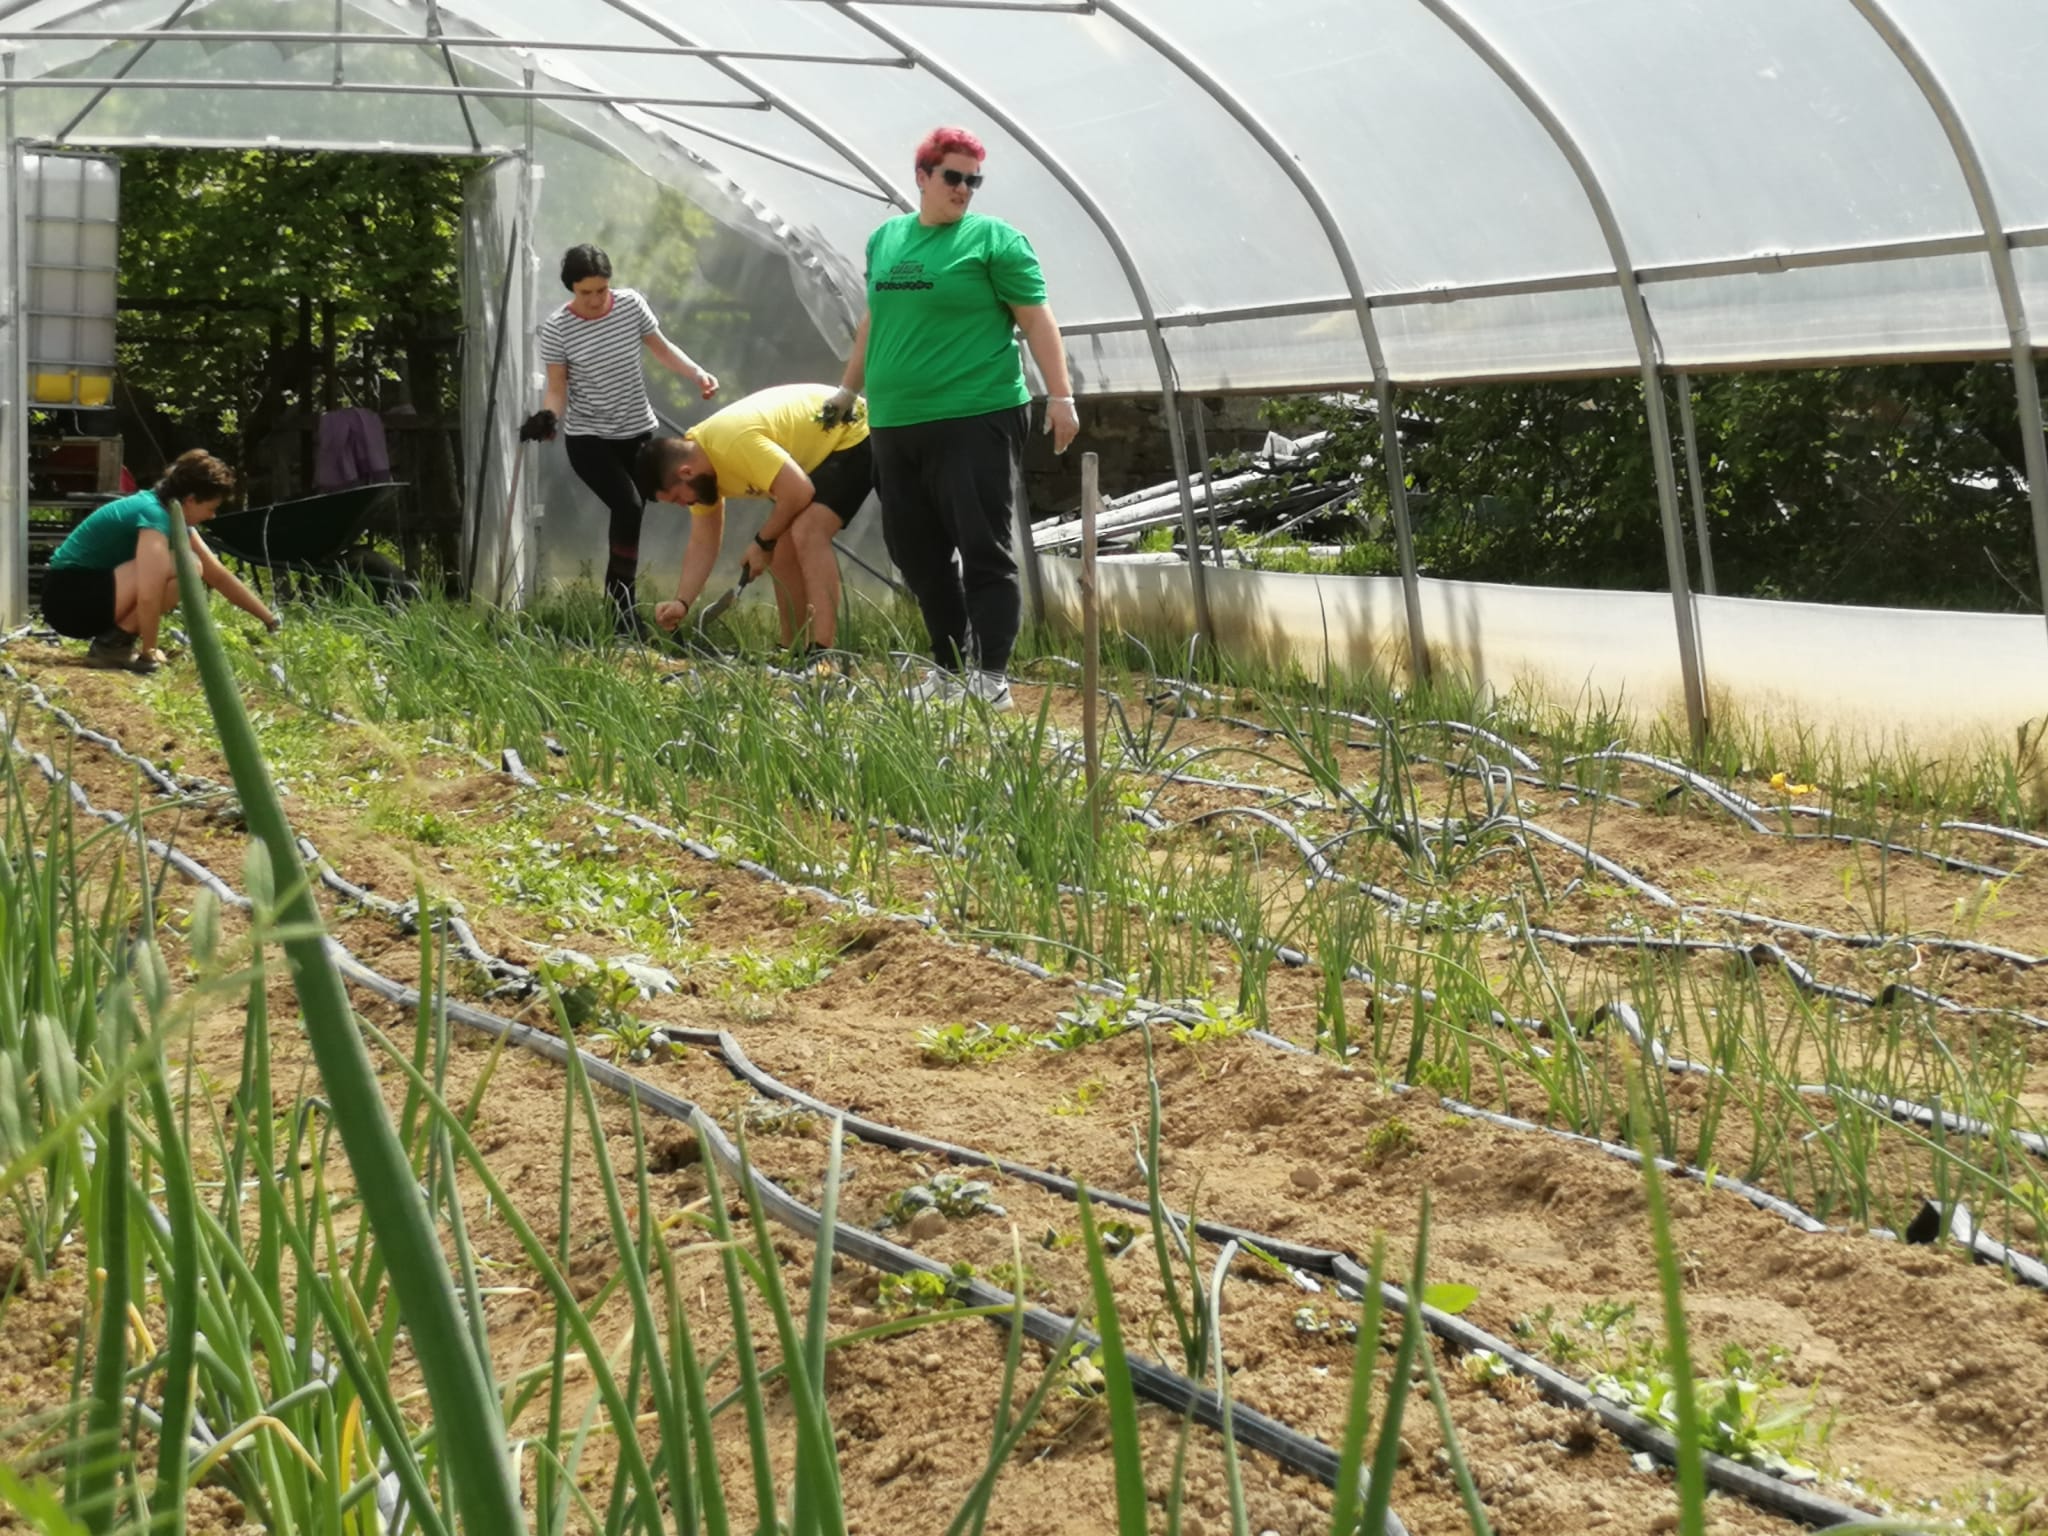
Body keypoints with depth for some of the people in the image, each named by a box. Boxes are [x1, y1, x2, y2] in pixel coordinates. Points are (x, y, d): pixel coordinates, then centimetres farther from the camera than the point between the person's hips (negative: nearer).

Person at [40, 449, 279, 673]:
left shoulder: (174, 515, 8)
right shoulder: (154, 516, -21)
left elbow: (218, 575, 15)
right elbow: (148, 597, -31)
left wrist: (269, 619, 14)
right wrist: (149, 651, -19)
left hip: (93, 593, 10)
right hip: (69, 599, -10)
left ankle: (113, 639, 6)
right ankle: (113, 644, -14)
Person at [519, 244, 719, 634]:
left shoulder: (631, 304, -7)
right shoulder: (557, 328, -14)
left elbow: (662, 348, 7)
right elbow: (557, 388, -8)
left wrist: (698, 374, -8)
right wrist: (547, 417, -29)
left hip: (638, 432, 4)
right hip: (589, 439, -4)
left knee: (629, 515, 6)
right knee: (629, 507, -22)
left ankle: (617, 601, 19)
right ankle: (623, 606, -13)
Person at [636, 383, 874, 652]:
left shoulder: (734, 442, -34)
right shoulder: (698, 466, -3)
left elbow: (799, 492, -34)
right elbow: (702, 544, 3)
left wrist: (763, 542, -17)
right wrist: (681, 602, -10)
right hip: (820, 449, 10)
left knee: (806, 536, -26)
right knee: (783, 555, 10)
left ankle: (821, 653, -29)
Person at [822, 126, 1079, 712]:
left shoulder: (993, 239, -2)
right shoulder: (883, 240, 15)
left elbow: (1036, 320, -5)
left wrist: (1061, 397, -12)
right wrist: (849, 387, 31)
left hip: (975, 420, -6)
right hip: (895, 424, 6)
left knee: (985, 551, -6)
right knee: (916, 552, 9)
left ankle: (992, 679, -4)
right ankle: (948, 667, 20)